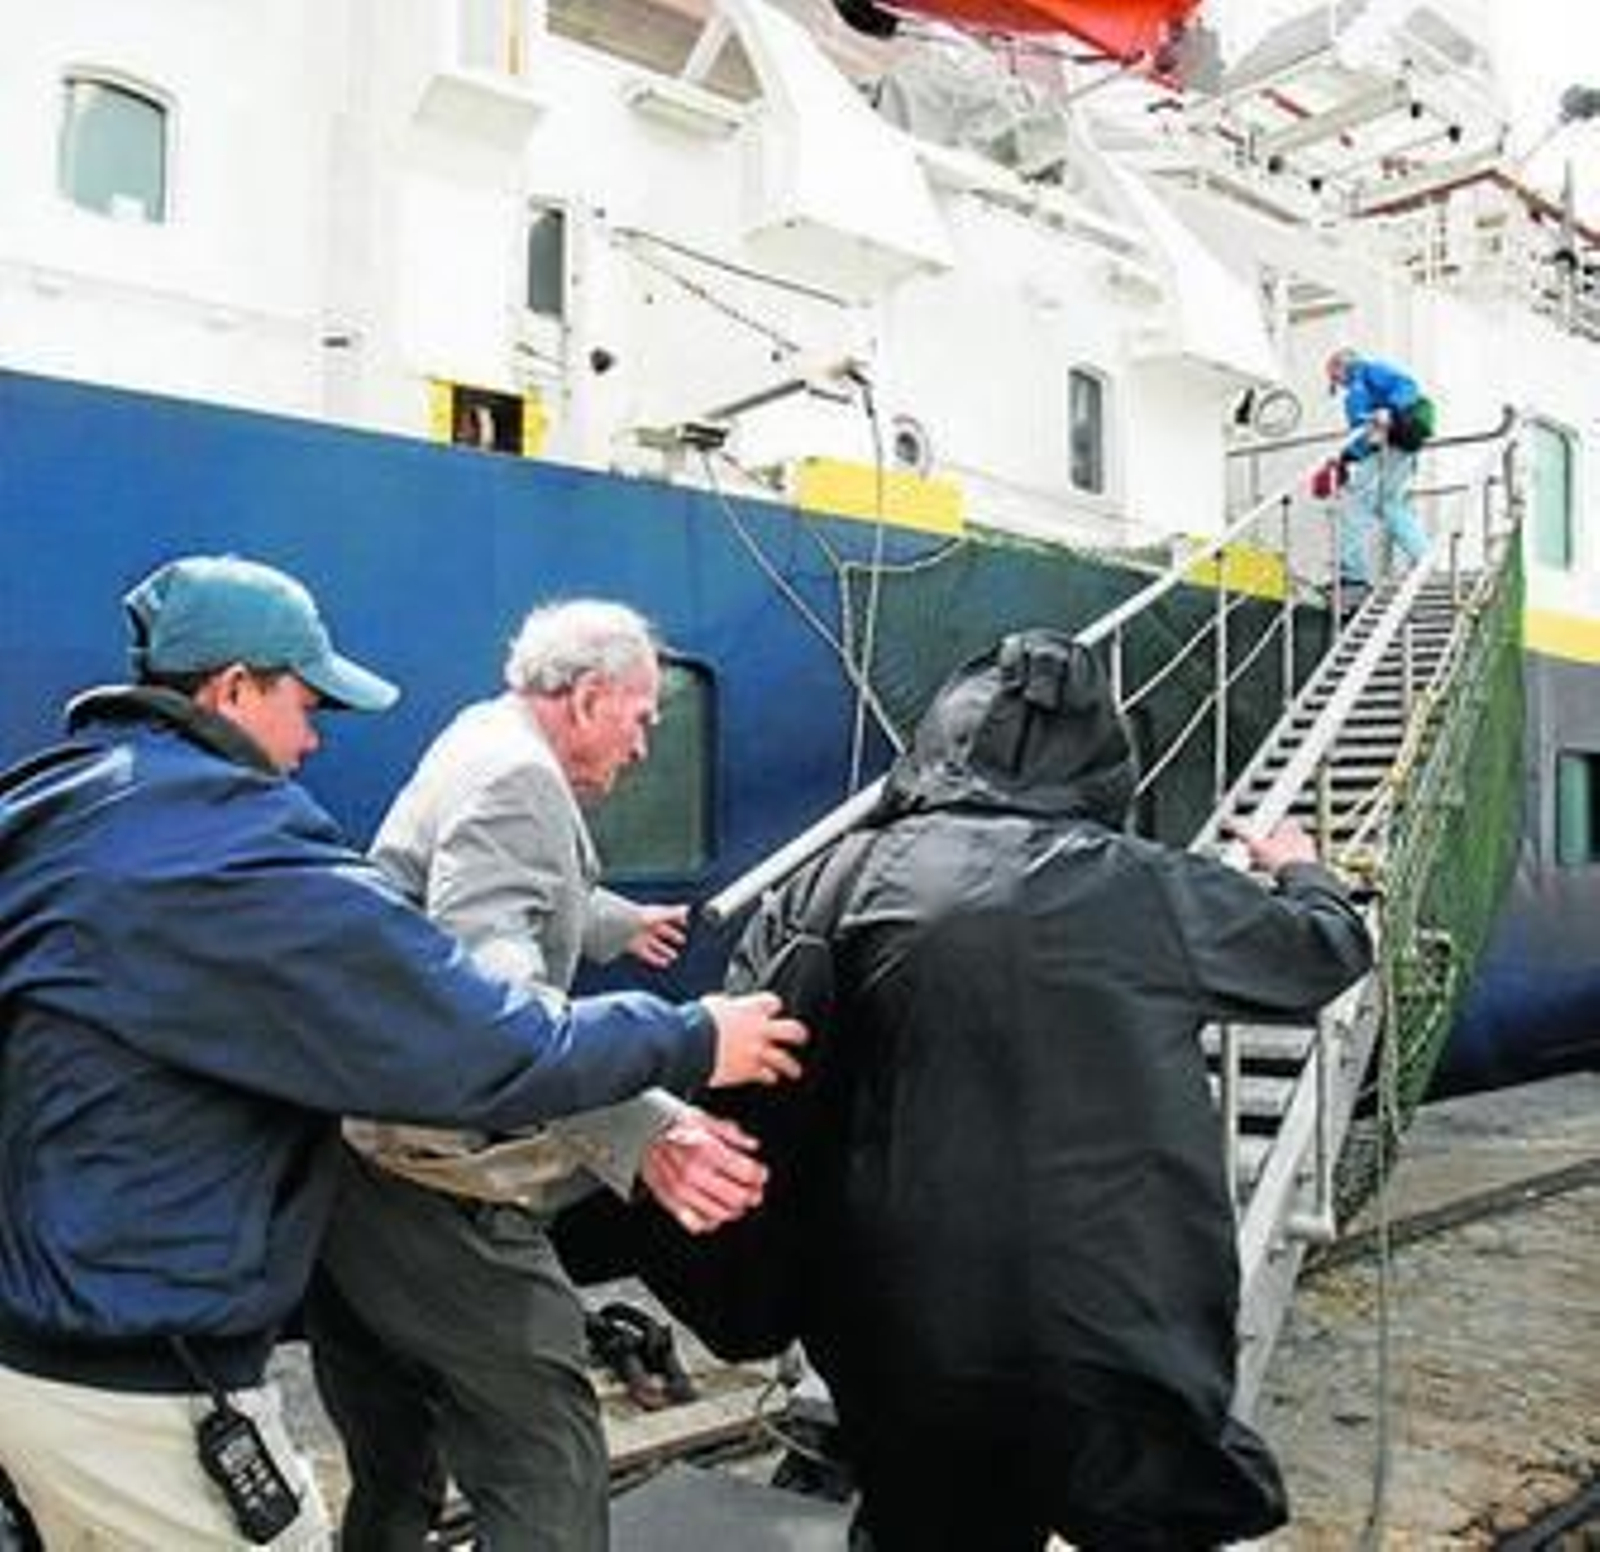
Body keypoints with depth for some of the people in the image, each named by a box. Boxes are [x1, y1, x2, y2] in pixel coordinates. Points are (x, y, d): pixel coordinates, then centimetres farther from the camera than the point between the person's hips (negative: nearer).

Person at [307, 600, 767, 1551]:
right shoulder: (518, 777, -15)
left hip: (352, 1148, 11)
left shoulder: (481, 740, 18)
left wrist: (619, 923, 56)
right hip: (431, 1184, -11)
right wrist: (642, 1129, -43)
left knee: (394, 1469, 22)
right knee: (549, 1473, -8)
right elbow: (488, 987, -32)